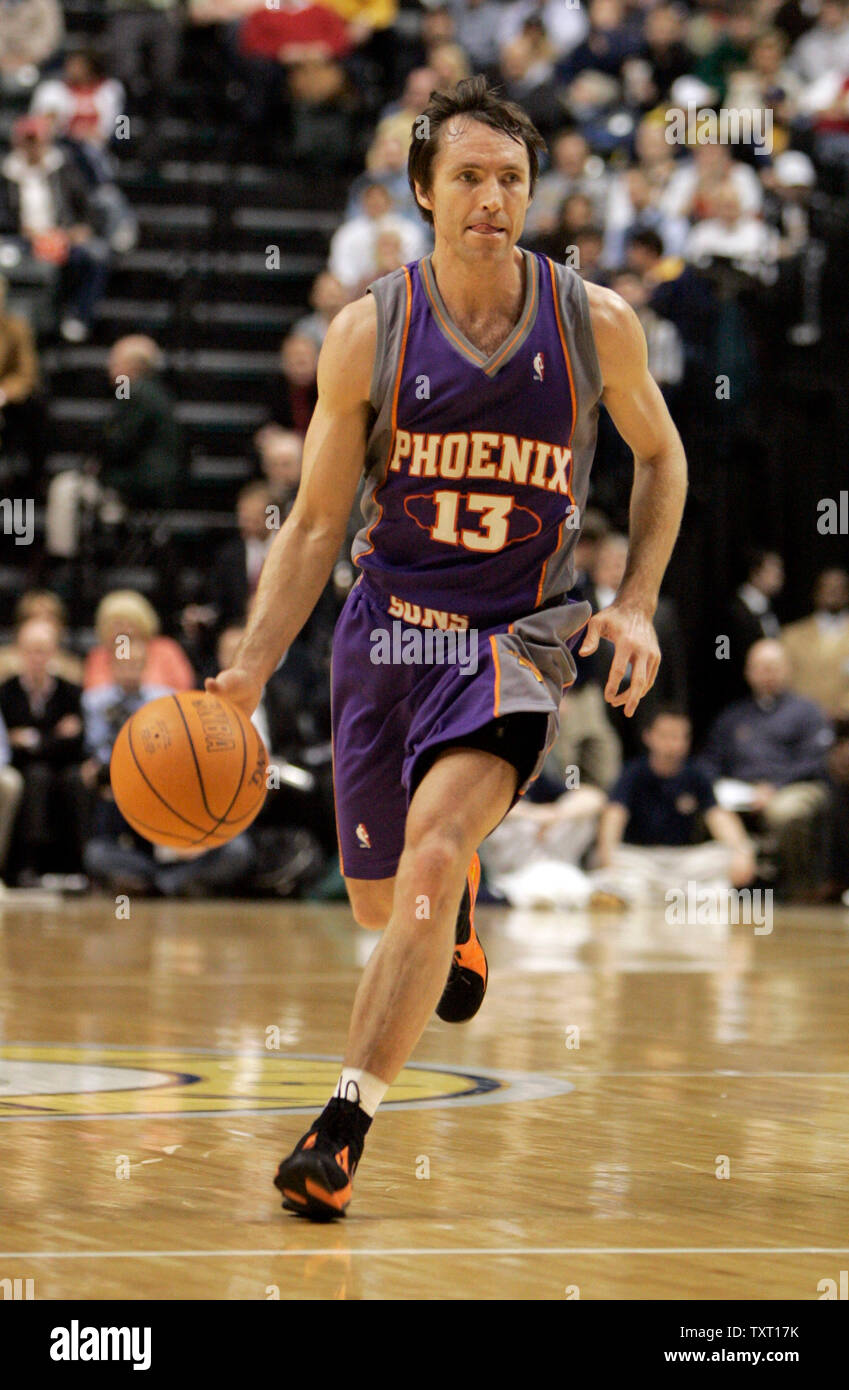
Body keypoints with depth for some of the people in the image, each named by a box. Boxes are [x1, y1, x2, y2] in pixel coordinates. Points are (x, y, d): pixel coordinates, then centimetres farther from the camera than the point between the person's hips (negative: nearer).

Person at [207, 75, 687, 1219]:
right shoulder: (369, 332, -7)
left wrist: (638, 603, 0)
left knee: (435, 843, -28)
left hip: (519, 633, -2)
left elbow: (661, 454, 13)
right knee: (380, 907, 14)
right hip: (388, 624, 2)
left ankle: (345, 1122, -26)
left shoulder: (595, 322, -6)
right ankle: (461, 912, 55)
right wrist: (249, 672, -13)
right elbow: (315, 525, -1)